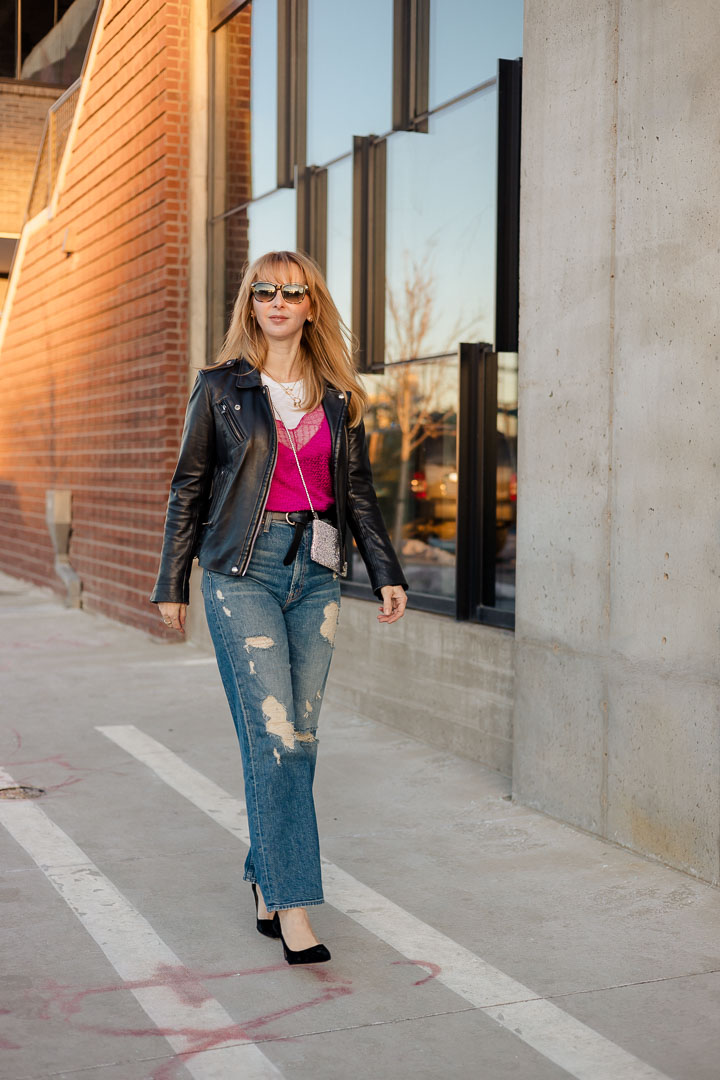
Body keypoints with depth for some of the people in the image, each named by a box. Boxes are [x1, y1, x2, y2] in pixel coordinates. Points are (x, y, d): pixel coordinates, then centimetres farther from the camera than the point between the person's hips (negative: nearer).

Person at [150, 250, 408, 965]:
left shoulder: (337, 398, 12)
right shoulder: (221, 388, 4)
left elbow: (358, 492, 15)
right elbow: (188, 487, 6)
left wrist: (386, 574, 6)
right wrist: (171, 583, 5)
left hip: (315, 573, 4)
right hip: (242, 569, -4)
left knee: (298, 738, 5)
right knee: (275, 737, -11)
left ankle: (266, 881, 20)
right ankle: (292, 907, -8)